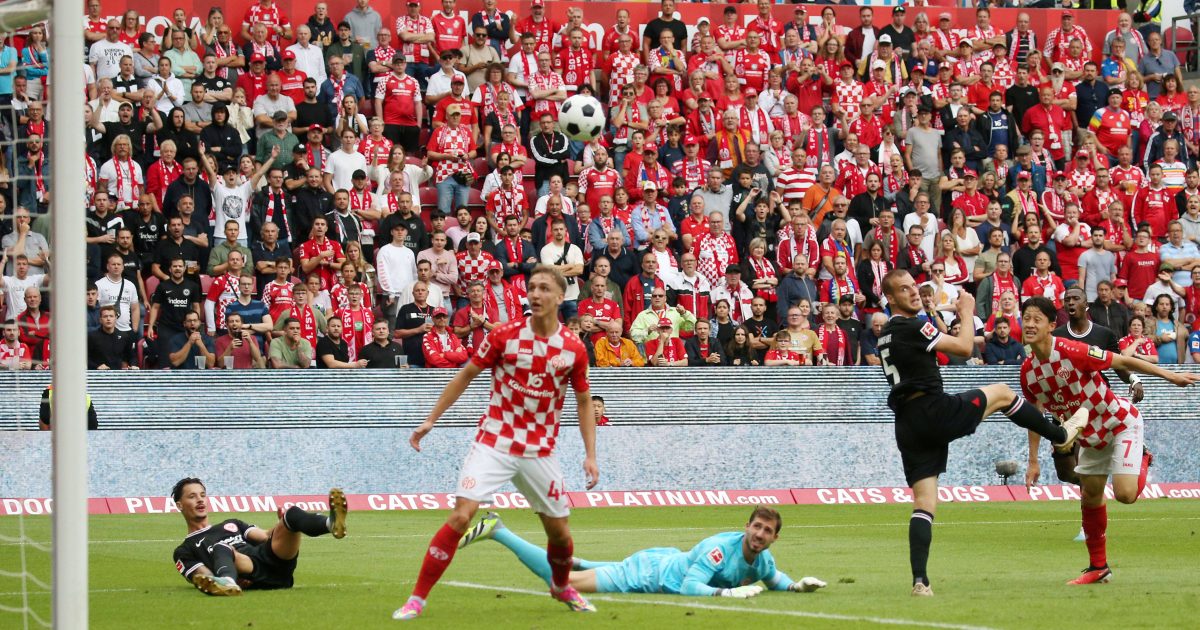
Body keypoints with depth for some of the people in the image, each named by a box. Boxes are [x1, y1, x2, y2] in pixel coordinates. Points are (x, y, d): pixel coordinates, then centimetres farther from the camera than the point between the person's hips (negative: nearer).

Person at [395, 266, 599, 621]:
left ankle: (562, 587, 41)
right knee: (460, 516, -17)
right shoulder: (505, 335, -7)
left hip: (539, 452, 2)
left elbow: (584, 401, 9)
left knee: (559, 533, 8)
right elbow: (466, 376, 4)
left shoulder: (574, 349, -3)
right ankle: (417, 600, -13)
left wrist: (590, 455, 3)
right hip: (494, 442, -2)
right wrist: (431, 419, 2)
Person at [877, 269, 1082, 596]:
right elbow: (964, 347, -8)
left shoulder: (886, 335, 19)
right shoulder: (913, 327, -8)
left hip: (907, 426, 8)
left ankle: (920, 580, -10)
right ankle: (1061, 434, 30)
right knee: (1002, 393, 14)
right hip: (935, 410, -8)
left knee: (924, 504, 2)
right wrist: (967, 313, 8)